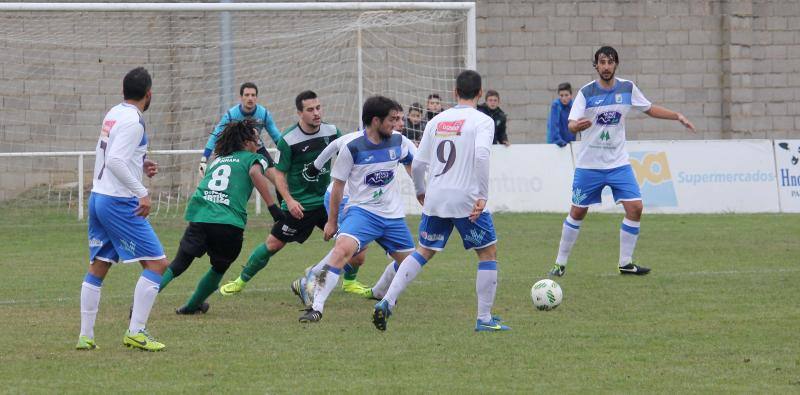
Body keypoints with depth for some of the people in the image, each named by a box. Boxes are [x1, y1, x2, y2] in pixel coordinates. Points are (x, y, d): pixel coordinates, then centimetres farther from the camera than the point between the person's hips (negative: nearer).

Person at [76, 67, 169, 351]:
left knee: (97, 268, 14)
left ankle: (85, 336, 14)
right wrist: (142, 193, -22)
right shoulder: (133, 121, -15)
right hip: (119, 202, -9)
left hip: (98, 197, 9)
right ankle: (136, 332, -10)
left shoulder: (113, 114, 11)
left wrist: (141, 165, 16)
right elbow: (115, 161, -24)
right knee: (157, 263, -5)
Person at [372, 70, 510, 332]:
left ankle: (387, 302, 3)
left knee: (423, 252, 17)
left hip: (435, 201, 5)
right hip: (467, 200, -5)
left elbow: (418, 164, 10)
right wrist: (482, 197, -18)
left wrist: (420, 192, 27)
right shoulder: (482, 121, -4)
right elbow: (481, 156, -21)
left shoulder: (437, 121, 11)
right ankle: (484, 319, 9)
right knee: (488, 253, 10)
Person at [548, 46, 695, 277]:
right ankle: (560, 263, 16)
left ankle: (625, 263, 3)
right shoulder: (586, 93, -9)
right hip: (589, 164, -3)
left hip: (618, 163, 3)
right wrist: (577, 126, -41)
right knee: (577, 213, 3)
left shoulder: (627, 88, 0)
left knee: (635, 208, -9)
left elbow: (649, 109, 15)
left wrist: (678, 117, 7)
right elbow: (571, 125, -18)